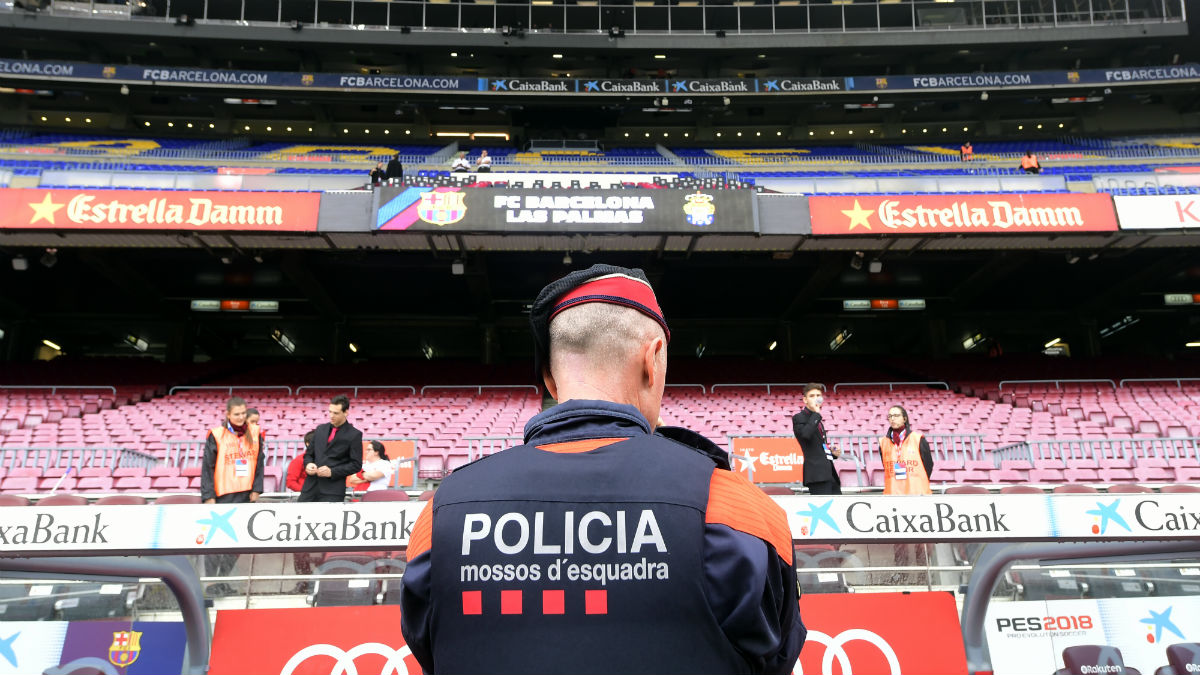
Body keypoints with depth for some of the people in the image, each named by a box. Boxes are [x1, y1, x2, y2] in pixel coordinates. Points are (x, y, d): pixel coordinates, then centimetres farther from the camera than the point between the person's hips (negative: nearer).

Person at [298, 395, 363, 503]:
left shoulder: (354, 435, -2)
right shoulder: (320, 429, 14)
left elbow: (356, 464, -4)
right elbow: (309, 453, 21)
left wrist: (332, 472, -14)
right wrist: (308, 464, -2)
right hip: (311, 486, 5)